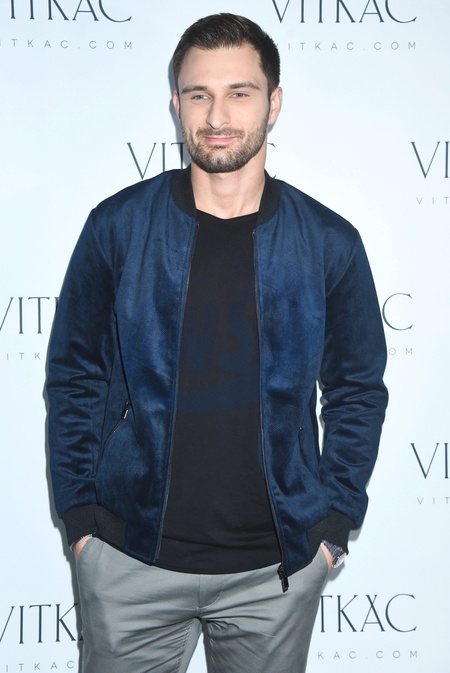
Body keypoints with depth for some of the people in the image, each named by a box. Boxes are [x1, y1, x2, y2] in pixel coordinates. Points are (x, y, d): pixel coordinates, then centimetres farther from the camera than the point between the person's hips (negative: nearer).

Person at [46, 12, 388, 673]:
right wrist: (79, 514, -1)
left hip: (276, 569, 1)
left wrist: (334, 522, 0)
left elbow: (358, 391, 5)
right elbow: (74, 377, 2)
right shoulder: (118, 226, -4)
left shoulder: (329, 242, -3)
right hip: (132, 560, 0)